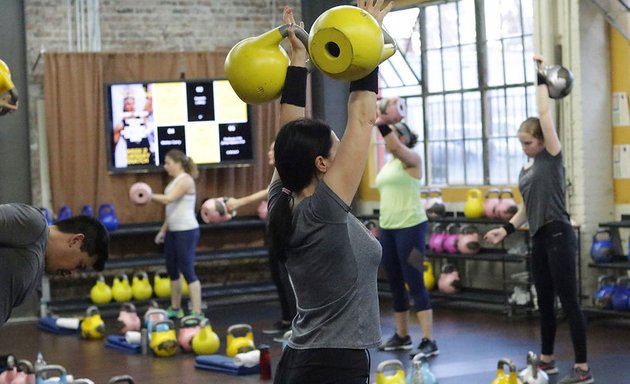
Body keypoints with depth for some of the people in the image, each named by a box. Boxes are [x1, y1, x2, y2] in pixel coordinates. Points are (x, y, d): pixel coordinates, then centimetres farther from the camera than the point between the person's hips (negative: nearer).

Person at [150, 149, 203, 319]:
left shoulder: (185, 180, -12)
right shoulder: (175, 181, 15)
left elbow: (169, 199, -25)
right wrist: (163, 230, 19)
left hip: (186, 231, -10)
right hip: (173, 231, 10)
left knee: (187, 271, -11)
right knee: (172, 270, 15)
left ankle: (196, 313, -10)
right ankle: (175, 309, 27)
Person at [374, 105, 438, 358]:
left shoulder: (412, 159, -7)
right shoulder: (388, 164, 16)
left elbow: (395, 146, -30)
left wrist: (382, 124, -43)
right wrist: (380, 229, 19)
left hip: (410, 227, -8)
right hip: (387, 228, 8)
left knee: (415, 284, -10)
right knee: (395, 284, 11)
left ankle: (429, 341, -9)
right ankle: (401, 336, 21)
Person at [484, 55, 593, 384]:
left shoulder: (552, 158, -6)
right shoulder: (526, 170, 15)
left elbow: (545, 114, -14)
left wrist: (541, 78, -11)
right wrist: (506, 229, 9)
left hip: (558, 236, -8)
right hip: (540, 239, 8)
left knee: (568, 301, -8)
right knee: (544, 302, 14)